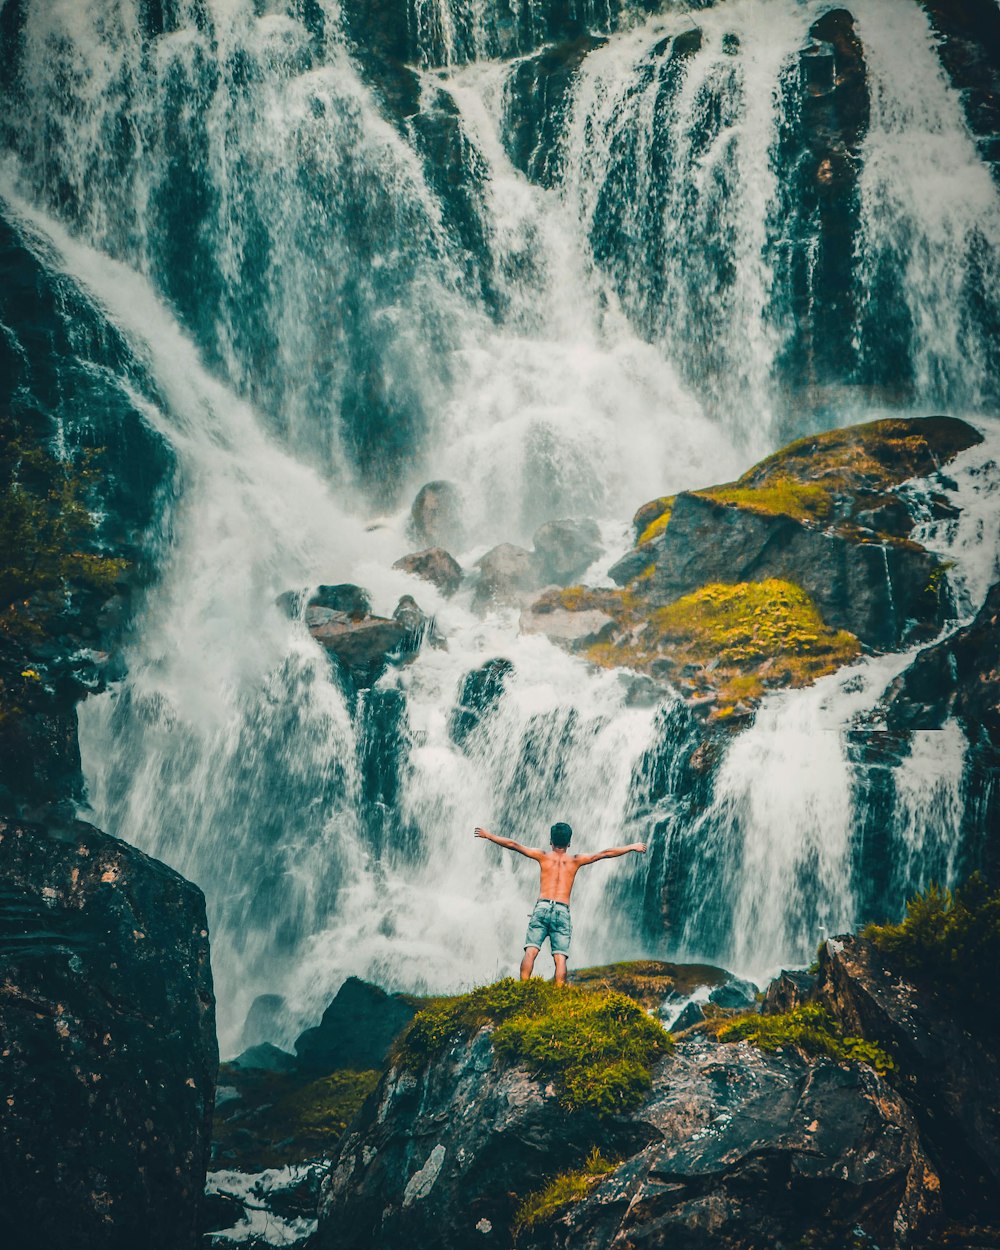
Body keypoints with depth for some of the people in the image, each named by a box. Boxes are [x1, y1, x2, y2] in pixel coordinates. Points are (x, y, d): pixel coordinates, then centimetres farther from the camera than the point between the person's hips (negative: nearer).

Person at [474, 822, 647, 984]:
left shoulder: (544, 856, 11)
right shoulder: (575, 861, 12)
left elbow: (513, 845, 13)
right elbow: (605, 853, 14)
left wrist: (488, 836, 23)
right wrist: (633, 847, 22)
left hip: (542, 907, 0)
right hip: (562, 911, 0)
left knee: (530, 952, -8)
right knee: (560, 958, -5)